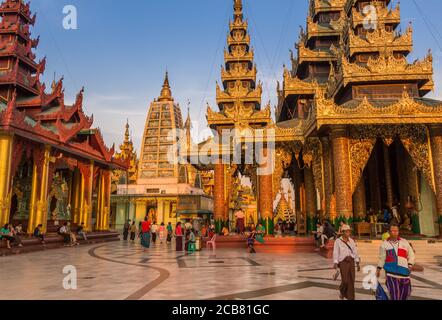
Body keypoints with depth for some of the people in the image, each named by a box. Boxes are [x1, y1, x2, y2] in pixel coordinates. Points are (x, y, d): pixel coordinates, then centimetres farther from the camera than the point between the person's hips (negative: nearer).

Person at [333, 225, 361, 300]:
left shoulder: (351, 241, 5)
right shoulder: (338, 241, -8)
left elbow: (355, 252, 8)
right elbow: (336, 253, -13)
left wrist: (358, 263, 6)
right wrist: (335, 263, -23)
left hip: (351, 262, 4)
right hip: (343, 262, -4)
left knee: (351, 281, 3)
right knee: (345, 280, -5)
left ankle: (350, 298, 13)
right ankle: (342, 292, 25)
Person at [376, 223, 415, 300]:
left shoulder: (405, 242, 13)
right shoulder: (384, 244, 8)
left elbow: (411, 255, 14)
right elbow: (382, 258, 12)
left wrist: (410, 265, -1)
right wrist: (378, 269, 9)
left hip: (404, 271, 3)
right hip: (391, 272, -3)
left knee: (406, 293, 7)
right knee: (394, 293, -9)